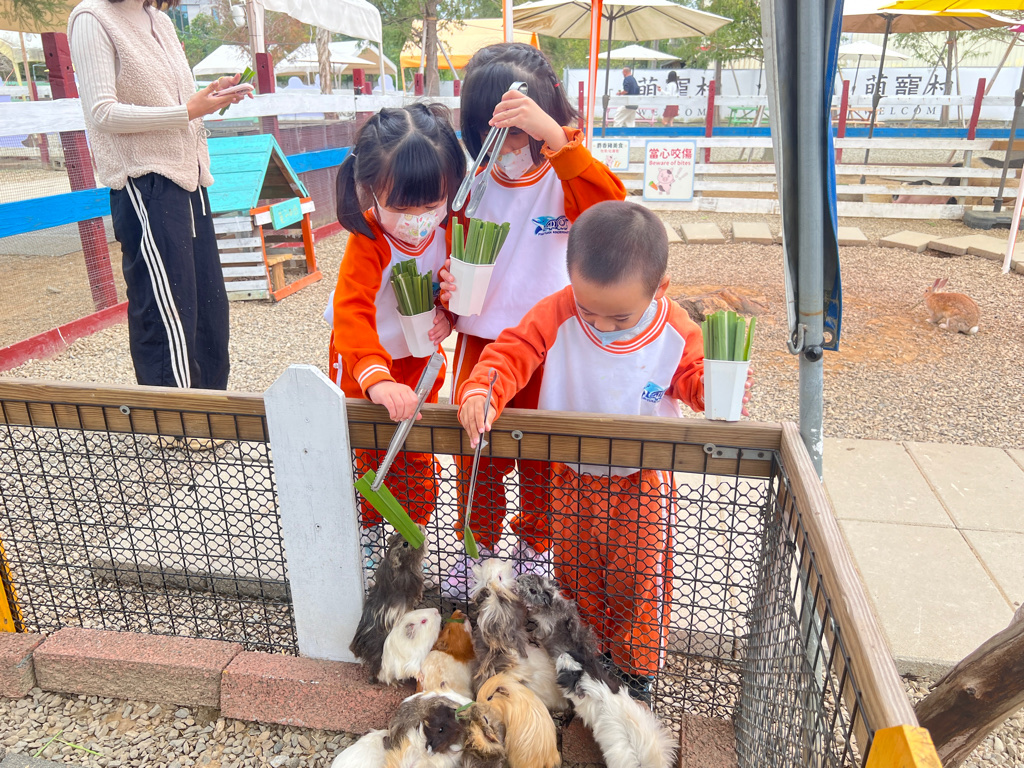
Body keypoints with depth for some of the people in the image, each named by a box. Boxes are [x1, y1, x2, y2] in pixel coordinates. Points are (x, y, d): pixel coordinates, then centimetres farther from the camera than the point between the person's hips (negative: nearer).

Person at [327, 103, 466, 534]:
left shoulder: (447, 232, -17)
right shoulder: (368, 243, -33)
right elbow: (351, 313, -46)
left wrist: (448, 314, -22)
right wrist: (376, 378, -62)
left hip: (420, 357, 4)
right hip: (367, 364, -3)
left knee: (415, 455, 14)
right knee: (371, 453, 15)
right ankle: (368, 529, 40)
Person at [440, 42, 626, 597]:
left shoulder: (565, 183, -10)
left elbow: (608, 203, -33)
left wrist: (553, 136, -44)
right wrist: (449, 290, -11)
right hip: (479, 344, 3)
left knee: (543, 461, 13)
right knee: (475, 453, 14)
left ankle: (535, 545, 38)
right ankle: (477, 545, 37)